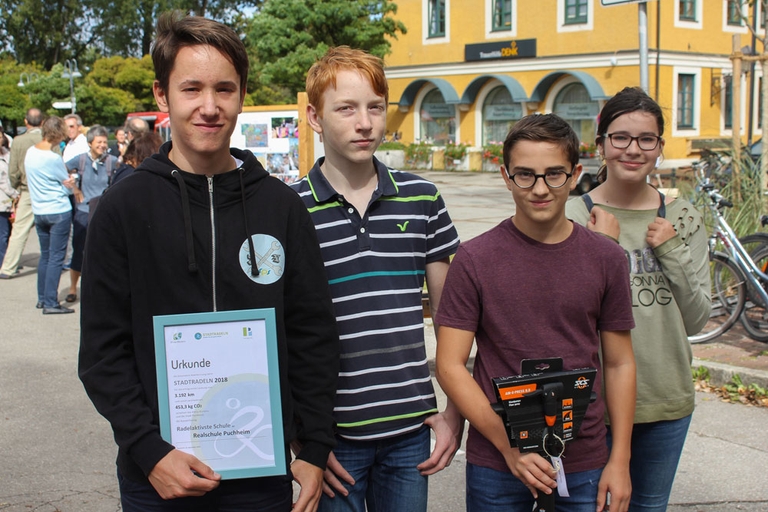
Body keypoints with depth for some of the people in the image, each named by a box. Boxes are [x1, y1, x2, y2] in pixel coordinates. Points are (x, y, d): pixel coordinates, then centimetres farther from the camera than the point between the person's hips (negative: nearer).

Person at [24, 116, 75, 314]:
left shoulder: (30, 152, 5)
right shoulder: (53, 158, -18)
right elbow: (69, 186, -8)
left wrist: (66, 181, 0)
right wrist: (71, 182, 13)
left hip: (39, 212, 8)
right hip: (59, 212, -8)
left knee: (45, 255, 16)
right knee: (56, 257, -3)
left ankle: (42, 298, 22)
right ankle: (50, 303, -3)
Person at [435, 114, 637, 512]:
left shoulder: (606, 259, 0)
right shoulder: (475, 259, -7)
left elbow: (619, 364, 5)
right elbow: (450, 366, -7)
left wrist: (620, 461, 2)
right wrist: (509, 446, -13)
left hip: (584, 466, 2)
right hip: (495, 468, -2)